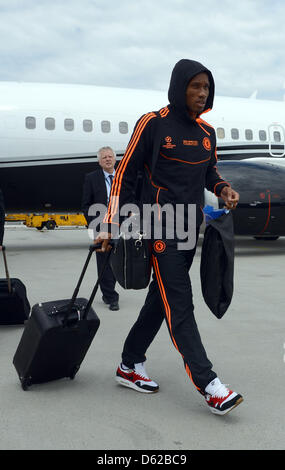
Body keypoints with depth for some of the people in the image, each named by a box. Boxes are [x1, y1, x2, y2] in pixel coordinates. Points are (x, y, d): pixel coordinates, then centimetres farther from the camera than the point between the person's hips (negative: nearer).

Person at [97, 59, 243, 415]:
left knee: (162, 297, 11)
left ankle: (130, 366, 24)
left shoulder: (207, 132, 12)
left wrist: (223, 189, 0)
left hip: (191, 225, 8)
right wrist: (109, 226, -9)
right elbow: (125, 173, -5)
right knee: (179, 303, -9)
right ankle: (208, 385, -8)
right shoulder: (153, 124, -7)